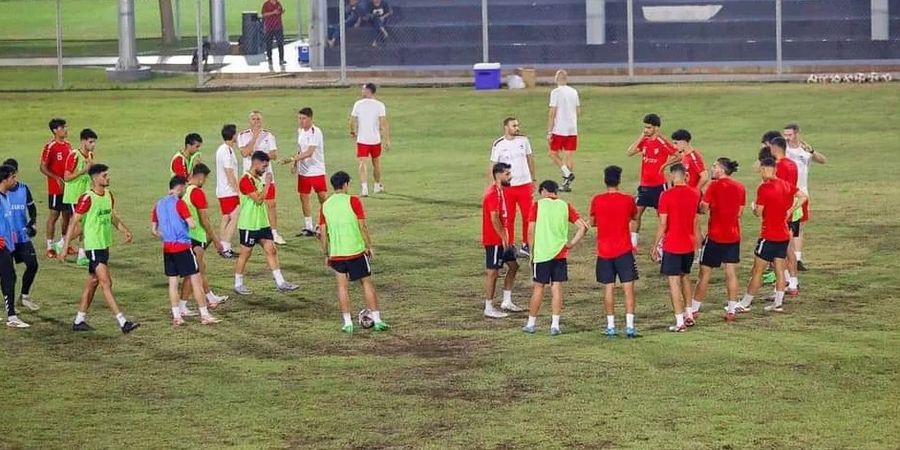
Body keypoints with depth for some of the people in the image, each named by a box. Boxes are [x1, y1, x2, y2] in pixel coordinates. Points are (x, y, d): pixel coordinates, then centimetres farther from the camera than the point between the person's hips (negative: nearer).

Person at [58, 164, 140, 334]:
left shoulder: (108, 195, 8)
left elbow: (113, 216, 21)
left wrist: (125, 230, 3)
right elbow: (73, 222, -14)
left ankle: (79, 320, 24)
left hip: (105, 245, 9)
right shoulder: (87, 198, -17)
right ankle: (123, 323, -15)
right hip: (93, 247, -9)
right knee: (106, 283, -10)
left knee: (93, 282, 15)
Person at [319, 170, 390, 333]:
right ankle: (377, 320, 6)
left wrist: (326, 255, 13)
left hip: (336, 253, 3)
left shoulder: (325, 206, 4)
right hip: (356, 251, -3)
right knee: (367, 283, 7)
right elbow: (362, 226, -9)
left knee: (342, 286, 8)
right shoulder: (353, 201, -7)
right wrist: (369, 246, 1)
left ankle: (347, 323, 4)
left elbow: (323, 233, 5)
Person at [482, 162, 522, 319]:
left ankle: (507, 302, 22)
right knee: (492, 272, -4)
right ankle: (489, 309, 3)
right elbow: (494, 218, -25)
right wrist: (503, 237, -20)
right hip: (494, 240, -10)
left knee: (513, 265, 15)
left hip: (501, 240, 10)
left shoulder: (499, 191, 13)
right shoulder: (493, 193, -19)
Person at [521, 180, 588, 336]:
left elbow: (531, 231, -5)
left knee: (538, 287, 7)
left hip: (541, 253, -2)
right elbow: (583, 227, -2)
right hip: (560, 254, 2)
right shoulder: (565, 206, 5)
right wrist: (571, 243, 3)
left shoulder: (537, 205, -1)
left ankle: (531, 324, 14)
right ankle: (555, 325, 2)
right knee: (557, 288, 5)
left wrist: (532, 252, 4)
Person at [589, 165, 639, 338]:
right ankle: (630, 325, -7)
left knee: (608, 288, 7)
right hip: (624, 251, -1)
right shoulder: (627, 199, -6)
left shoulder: (597, 200, -4)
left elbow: (593, 222, 11)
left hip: (604, 252, 1)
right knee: (628, 287, 0)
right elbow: (634, 217, 14)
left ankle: (610, 326, 8)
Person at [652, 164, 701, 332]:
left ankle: (680, 322, -3)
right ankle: (689, 315, 27)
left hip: (672, 245, -6)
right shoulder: (694, 194, 2)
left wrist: (656, 245, -5)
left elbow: (663, 224, -12)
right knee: (685, 276, 23)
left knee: (674, 281, -1)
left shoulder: (666, 195, -15)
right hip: (689, 244, 6)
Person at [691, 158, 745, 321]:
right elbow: (740, 213, 11)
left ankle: (694, 309, 7)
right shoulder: (740, 187, 6)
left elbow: (703, 208, -14)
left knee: (705, 273, 3)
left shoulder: (714, 185, -12)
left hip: (715, 235, -5)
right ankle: (731, 310, 7)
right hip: (733, 236, 5)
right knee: (731, 273, 7)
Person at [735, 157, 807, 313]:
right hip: (784, 235, 7)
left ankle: (745, 304, 5)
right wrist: (789, 211, 10)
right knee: (779, 270, 11)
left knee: (757, 270, -1)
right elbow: (803, 196, 9)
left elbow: (758, 212, -15)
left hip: (769, 236, -7)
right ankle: (778, 303, 12)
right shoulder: (785, 185, 6)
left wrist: (754, 207, 7)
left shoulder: (764, 188, -15)